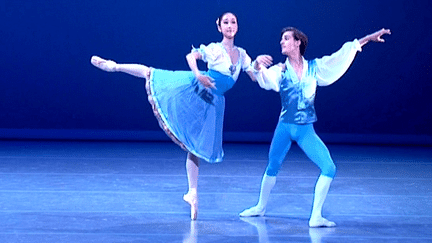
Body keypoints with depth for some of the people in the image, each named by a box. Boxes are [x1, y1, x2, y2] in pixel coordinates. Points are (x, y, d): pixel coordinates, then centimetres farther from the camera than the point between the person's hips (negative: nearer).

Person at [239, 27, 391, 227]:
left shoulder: (314, 67, 2)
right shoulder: (280, 70, -1)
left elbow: (344, 53, 5)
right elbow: (263, 78, -21)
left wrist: (369, 38, 3)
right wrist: (257, 65, -44)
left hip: (306, 130, 0)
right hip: (284, 127, 0)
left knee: (329, 168, -12)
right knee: (272, 168, 11)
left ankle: (315, 216, -8)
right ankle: (260, 207, 32)